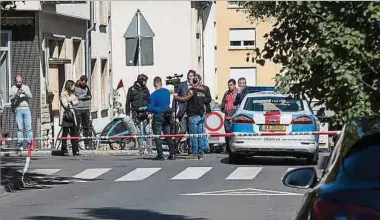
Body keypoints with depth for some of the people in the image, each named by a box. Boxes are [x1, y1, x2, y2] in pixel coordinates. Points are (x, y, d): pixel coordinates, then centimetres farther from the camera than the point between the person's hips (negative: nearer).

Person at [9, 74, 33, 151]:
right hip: (18, 109, -2)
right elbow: (11, 98, -5)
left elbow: (30, 96, 1)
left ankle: (30, 143, -7)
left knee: (29, 127, -6)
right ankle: (20, 145, -3)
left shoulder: (26, 87, 13)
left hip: (26, 109, 2)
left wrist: (24, 92, -18)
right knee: (19, 128, -5)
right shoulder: (13, 88, 7)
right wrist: (17, 95, -24)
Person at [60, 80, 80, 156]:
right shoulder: (63, 94, -5)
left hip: (72, 115, 7)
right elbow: (65, 104, -13)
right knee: (65, 132, -5)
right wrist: (72, 102, 2)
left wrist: (71, 102, -7)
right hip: (65, 115, -7)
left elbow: (77, 102, 10)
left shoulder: (72, 94, 19)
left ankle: (75, 150, 3)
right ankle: (64, 151, -2)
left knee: (74, 133, 2)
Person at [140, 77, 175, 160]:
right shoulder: (167, 92, 1)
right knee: (168, 135, 13)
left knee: (157, 136, 2)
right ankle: (172, 154, 11)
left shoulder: (153, 95, -15)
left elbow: (150, 108, -15)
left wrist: (145, 108, 5)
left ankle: (160, 155, -2)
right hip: (167, 116, 5)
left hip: (158, 116, -5)